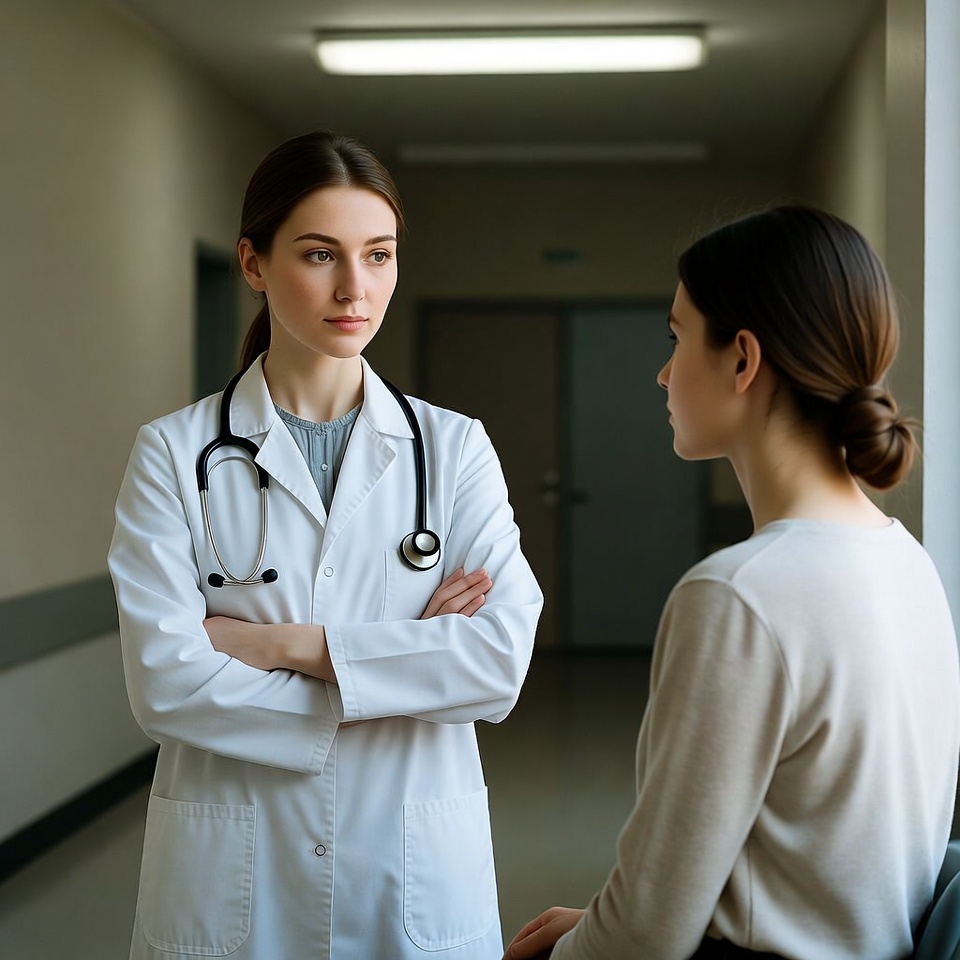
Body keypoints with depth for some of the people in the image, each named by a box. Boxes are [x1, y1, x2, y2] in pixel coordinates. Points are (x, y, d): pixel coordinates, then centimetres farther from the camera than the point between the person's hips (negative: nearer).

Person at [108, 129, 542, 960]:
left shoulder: (455, 447, 1)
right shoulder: (174, 454, -4)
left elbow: (503, 657, -11)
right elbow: (165, 682, -14)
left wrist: (284, 643, -14)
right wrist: (408, 660, -12)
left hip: (418, 869, 1)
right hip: (234, 878, -1)